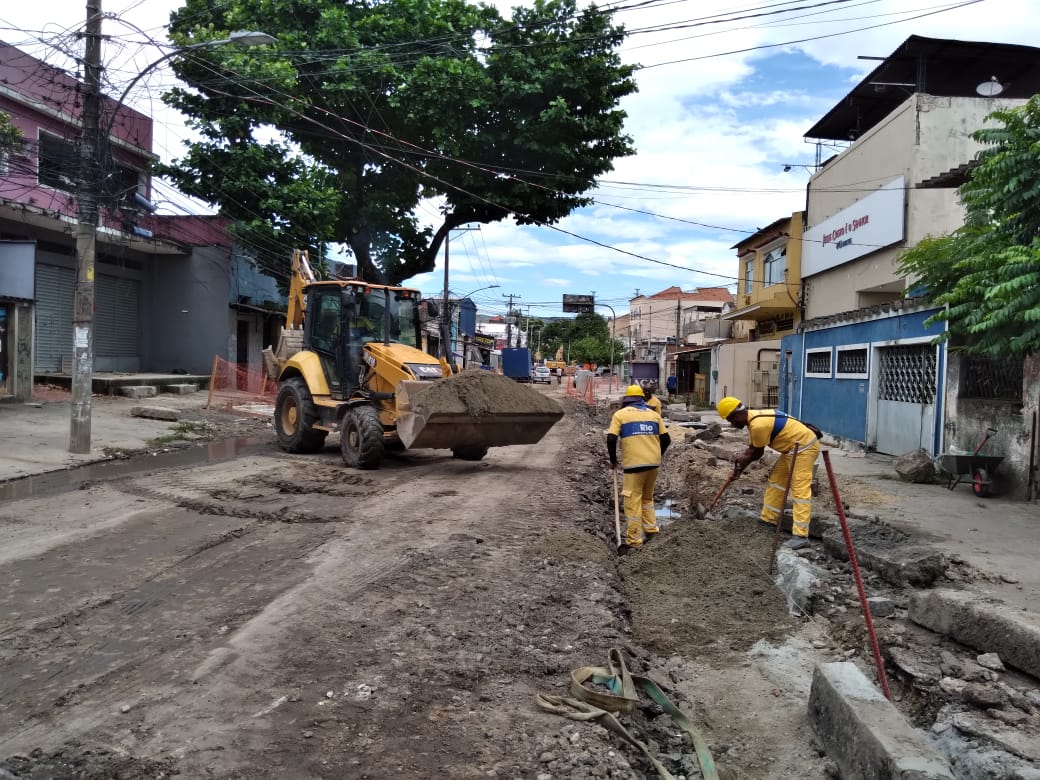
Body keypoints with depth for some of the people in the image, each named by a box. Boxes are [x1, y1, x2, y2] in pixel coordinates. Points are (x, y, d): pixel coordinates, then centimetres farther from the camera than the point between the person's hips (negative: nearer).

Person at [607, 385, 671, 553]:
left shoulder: (620, 414, 2)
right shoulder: (654, 414, 14)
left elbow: (611, 439, -8)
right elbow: (666, 439, 11)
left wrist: (613, 460, 5)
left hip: (633, 464, -5)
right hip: (653, 463, 5)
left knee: (633, 502, 0)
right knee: (647, 498, 24)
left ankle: (634, 542, 2)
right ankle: (651, 529, 21)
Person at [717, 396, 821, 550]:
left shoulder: (758, 424, -26)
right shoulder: (753, 418, 8)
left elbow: (758, 452, -11)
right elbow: (752, 448, 15)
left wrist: (743, 461, 5)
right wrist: (741, 459, -1)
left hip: (804, 446, -11)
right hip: (793, 447, 11)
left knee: (800, 489, -15)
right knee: (776, 479, 16)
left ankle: (801, 535, -19)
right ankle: (769, 520, 24)